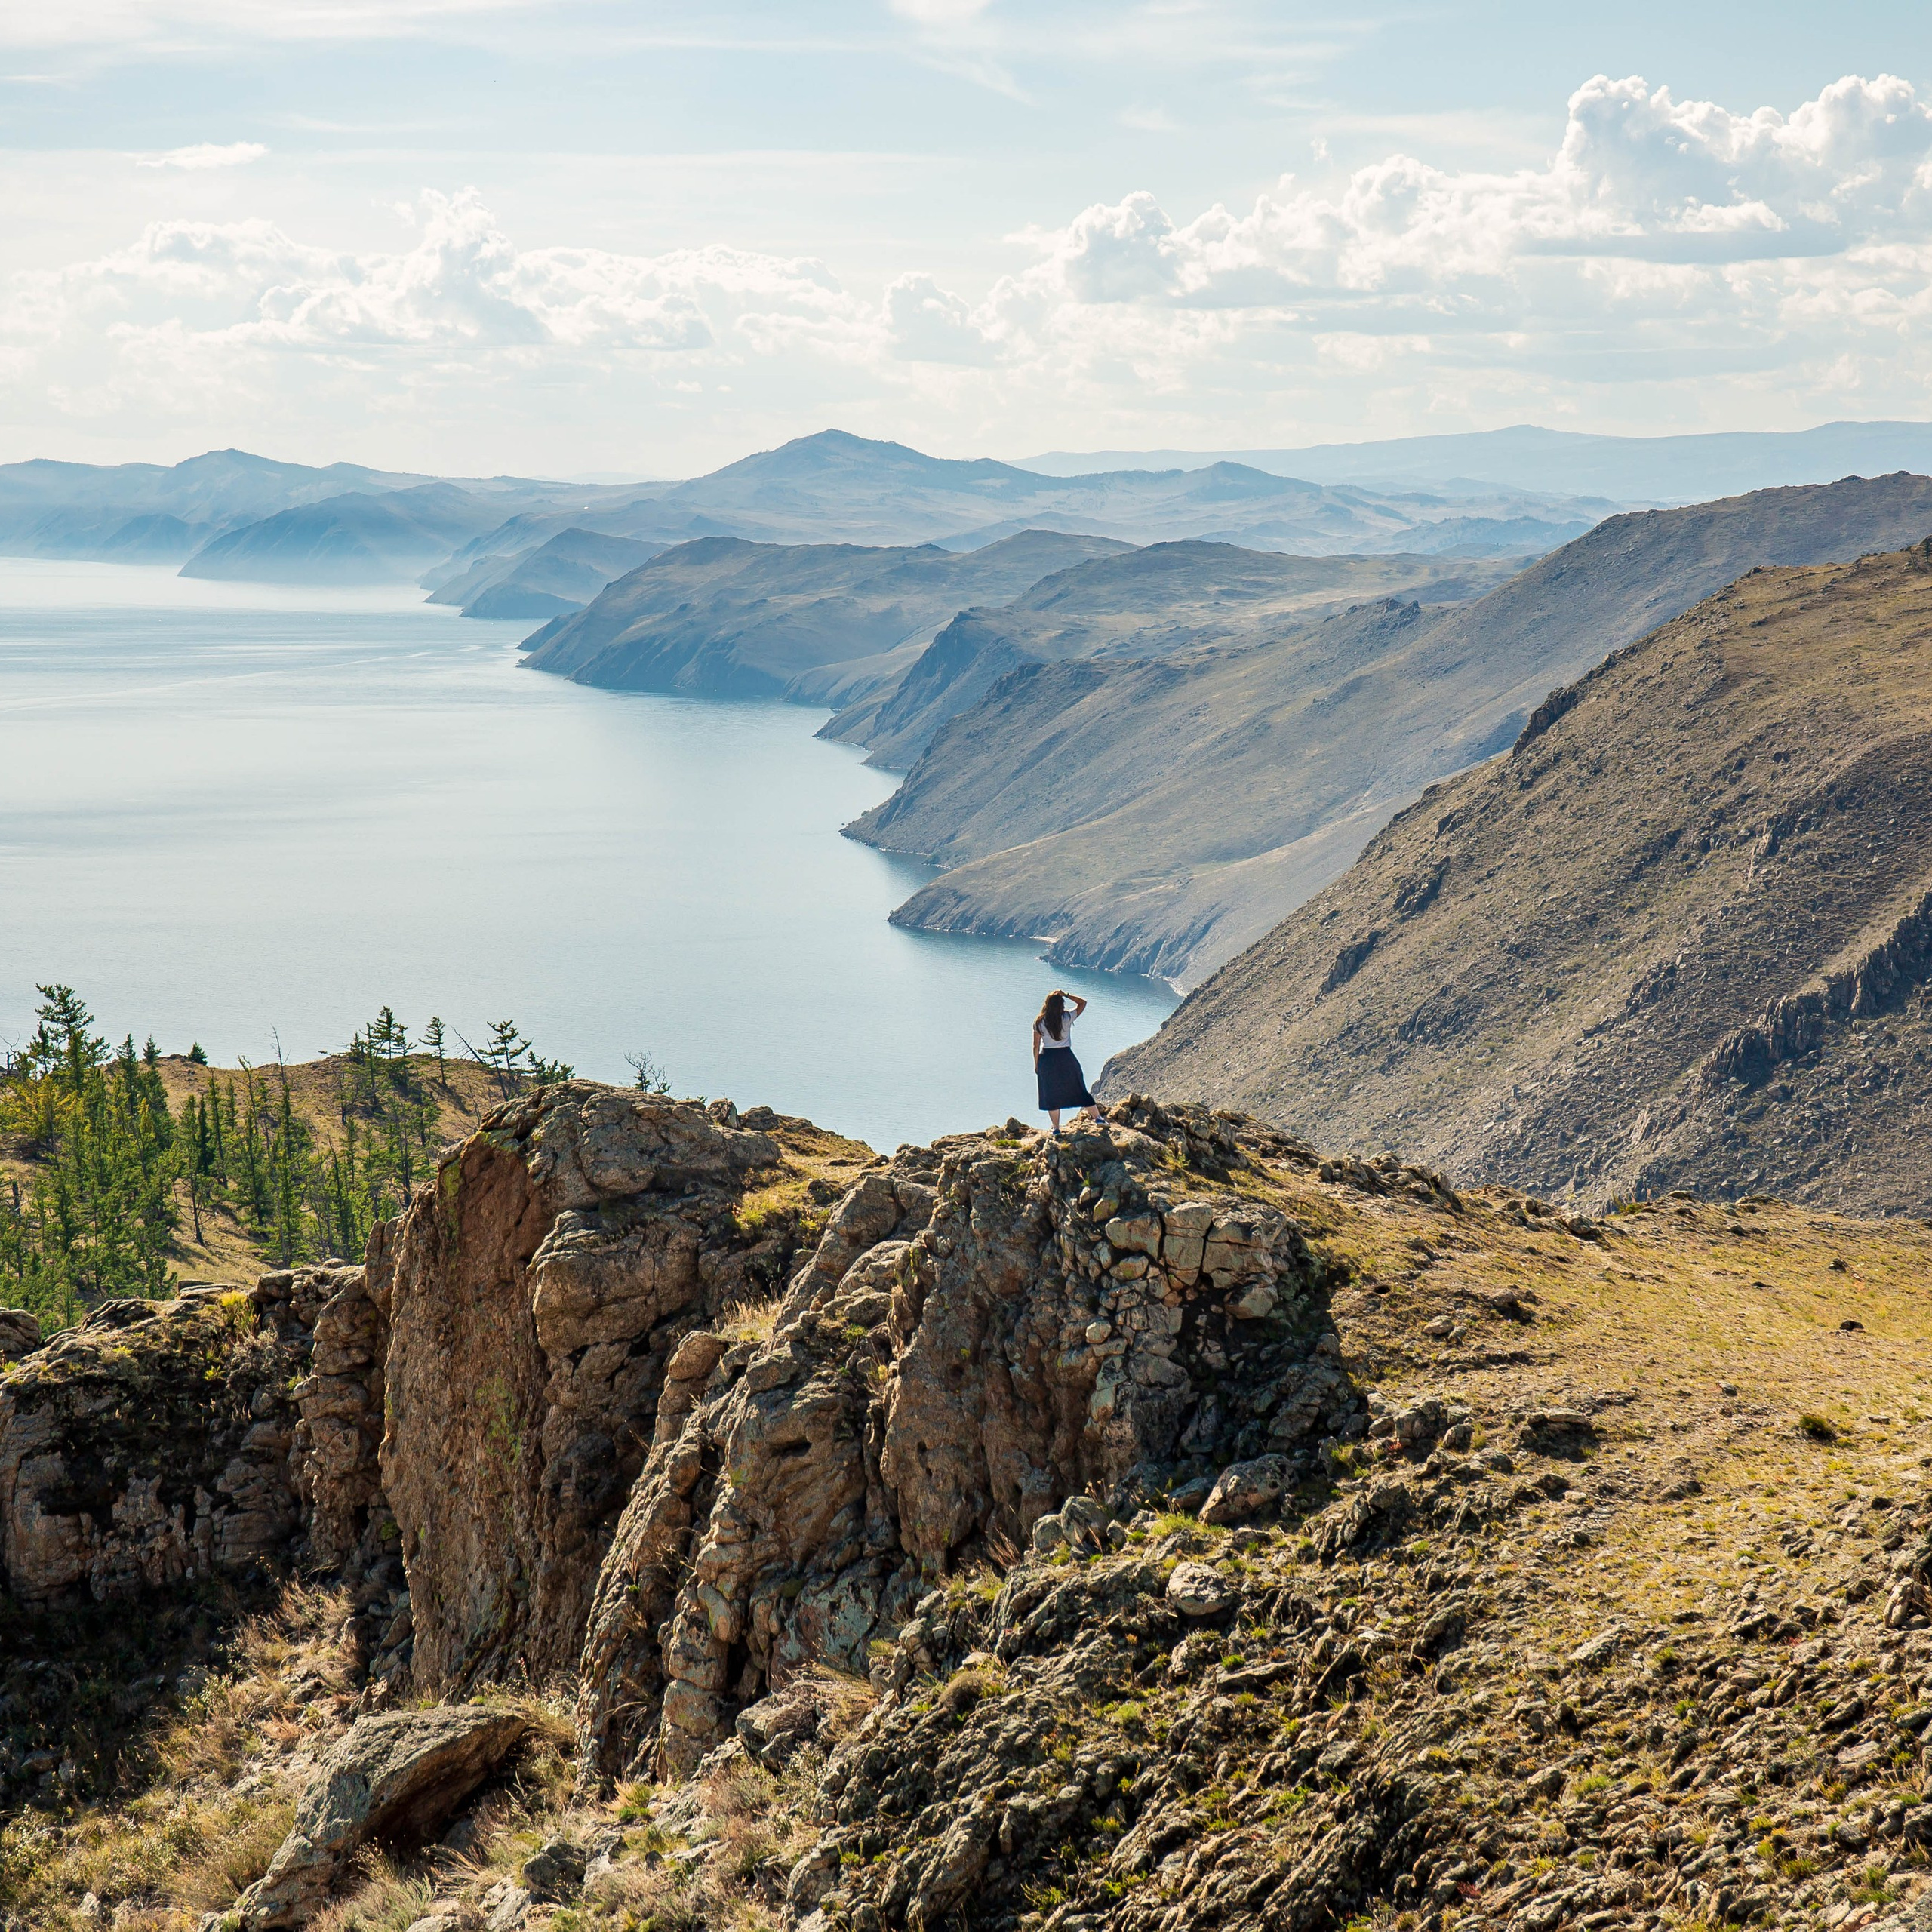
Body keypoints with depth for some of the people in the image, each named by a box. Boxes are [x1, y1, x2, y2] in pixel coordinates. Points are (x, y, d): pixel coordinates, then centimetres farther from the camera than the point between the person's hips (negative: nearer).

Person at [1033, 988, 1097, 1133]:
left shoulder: (1039, 1023, -6)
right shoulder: (1067, 1018, -9)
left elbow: (1036, 1045, -2)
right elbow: (1082, 1003, 5)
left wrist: (1036, 1064, 9)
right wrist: (1066, 995, -3)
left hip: (1047, 1058, 0)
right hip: (1066, 1057, 0)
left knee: (1051, 1095, 9)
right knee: (1079, 1090, 9)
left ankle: (1056, 1128, 11)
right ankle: (1097, 1117, 13)